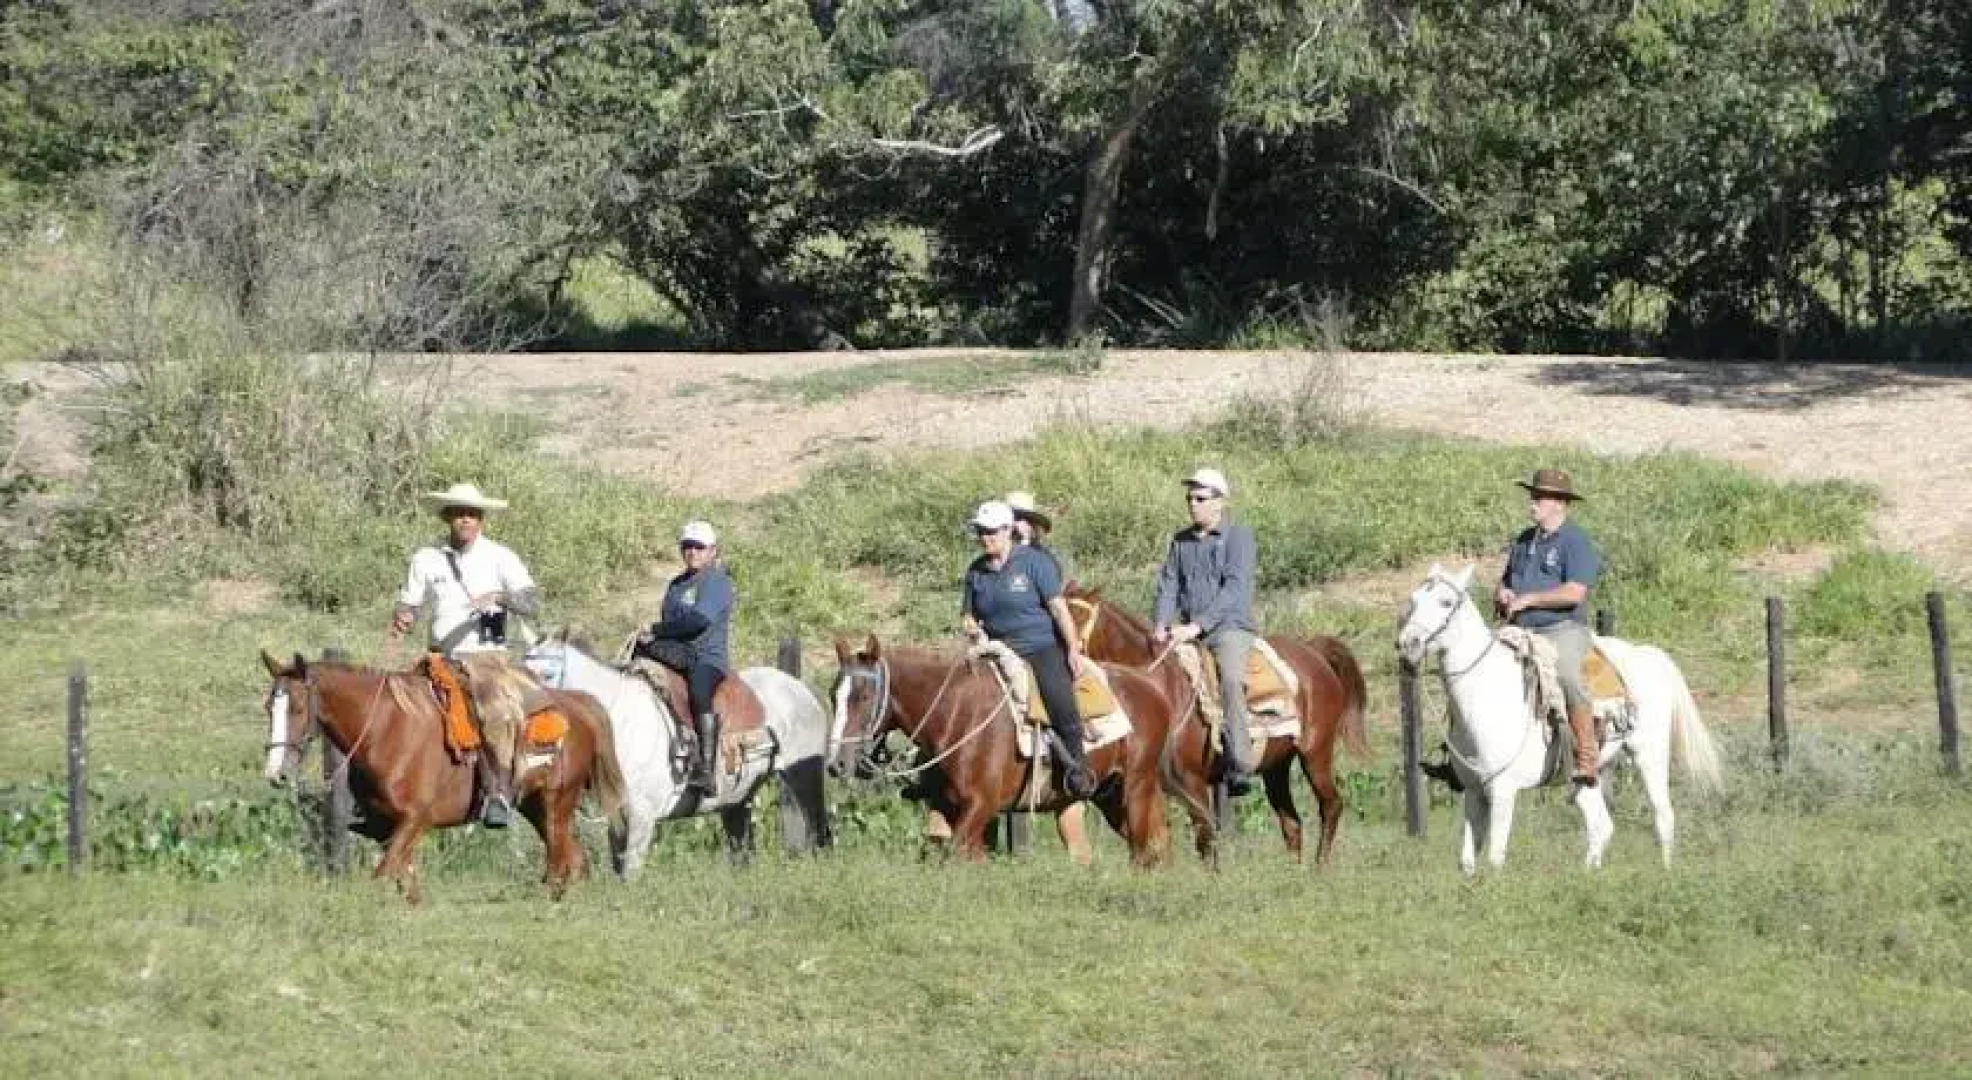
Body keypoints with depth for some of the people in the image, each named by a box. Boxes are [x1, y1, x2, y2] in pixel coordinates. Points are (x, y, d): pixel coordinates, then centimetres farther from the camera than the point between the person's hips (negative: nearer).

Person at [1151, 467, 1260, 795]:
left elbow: (1234, 589, -15)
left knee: (1230, 678, -33)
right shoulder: (1181, 541, 15)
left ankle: (1240, 768, -39)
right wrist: (1161, 625, -8)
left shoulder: (1239, 537, -5)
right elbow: (1168, 584, 11)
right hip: (1188, 631, 7)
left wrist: (1197, 626, -23)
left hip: (1230, 627, -7)